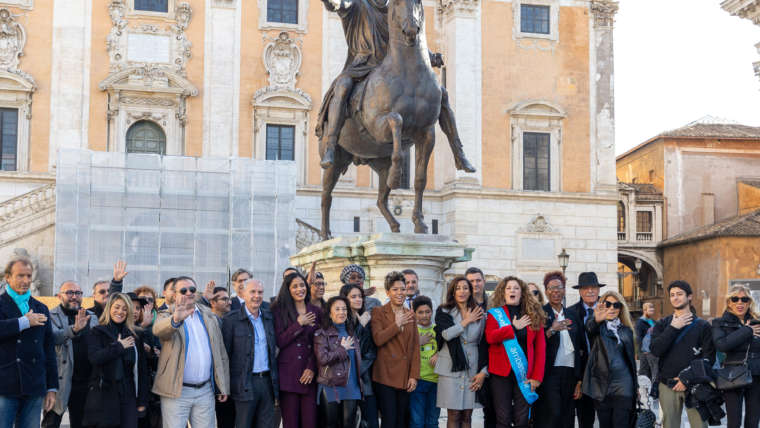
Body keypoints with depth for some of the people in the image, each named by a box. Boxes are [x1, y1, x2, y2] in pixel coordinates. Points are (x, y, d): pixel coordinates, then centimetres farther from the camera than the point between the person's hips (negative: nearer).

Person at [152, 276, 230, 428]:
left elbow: (220, 353, 15)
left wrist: (223, 386, 11)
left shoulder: (209, 317, 13)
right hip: (177, 392, -4)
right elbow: (158, 329, -26)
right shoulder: (167, 316, -1)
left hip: (206, 391, 4)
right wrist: (175, 320, -47)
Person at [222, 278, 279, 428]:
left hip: (267, 381, 5)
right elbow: (224, 353, -6)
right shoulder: (231, 319, -5)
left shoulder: (269, 317, 11)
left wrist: (275, 381, 12)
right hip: (245, 383, -5)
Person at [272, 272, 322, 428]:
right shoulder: (280, 311, 4)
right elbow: (279, 342, -3)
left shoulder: (316, 311, 12)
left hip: (309, 375, 2)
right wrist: (299, 324, -8)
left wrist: (312, 368, -3)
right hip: (288, 374, -2)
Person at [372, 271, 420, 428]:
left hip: (405, 378, 4)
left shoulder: (410, 315, 14)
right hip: (385, 375, -4)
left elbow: (415, 346, 10)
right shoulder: (379, 312, 1)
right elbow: (378, 339, -14)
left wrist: (414, 375, 1)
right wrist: (397, 324, -10)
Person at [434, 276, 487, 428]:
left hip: (473, 370, 2)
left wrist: (483, 372, 1)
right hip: (451, 368, -2)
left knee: (467, 416, 4)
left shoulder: (479, 314, 10)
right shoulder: (444, 312, 4)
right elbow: (446, 334, -15)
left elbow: (485, 345, 9)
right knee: (454, 415, -4)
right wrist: (466, 321, -6)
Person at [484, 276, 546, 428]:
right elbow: (490, 337, -13)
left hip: (525, 374, 1)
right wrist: (514, 327, -13)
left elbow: (540, 347, 3)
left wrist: (537, 376, -5)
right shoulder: (495, 313, 5)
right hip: (501, 373, -1)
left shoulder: (534, 315, 7)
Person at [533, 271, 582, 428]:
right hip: (550, 372, -5)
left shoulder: (571, 315, 17)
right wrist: (551, 330, -21)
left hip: (570, 373, 5)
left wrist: (579, 377, 15)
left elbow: (578, 345, 19)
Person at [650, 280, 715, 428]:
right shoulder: (662, 324, 12)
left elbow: (709, 357, -1)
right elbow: (655, 350, -4)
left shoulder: (702, 326, 7)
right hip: (667, 386, 2)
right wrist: (673, 328, -7)